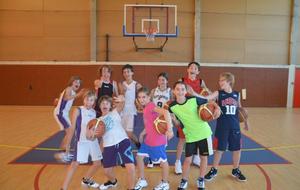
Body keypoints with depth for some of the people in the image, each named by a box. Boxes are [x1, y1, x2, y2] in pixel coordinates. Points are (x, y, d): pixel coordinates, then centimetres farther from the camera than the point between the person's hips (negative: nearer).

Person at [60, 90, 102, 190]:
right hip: (82, 141, -6)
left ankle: (86, 180, 39)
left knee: (97, 163, 13)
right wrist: (68, 143, -9)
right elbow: (72, 128, -7)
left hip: (93, 140, 6)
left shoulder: (94, 112, 7)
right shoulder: (78, 111, -8)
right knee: (75, 163, -10)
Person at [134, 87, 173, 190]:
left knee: (163, 161, 9)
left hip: (157, 140, -10)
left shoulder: (151, 106, -19)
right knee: (139, 157, 15)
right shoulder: (146, 108, 10)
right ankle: (142, 180, 31)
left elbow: (166, 112, -35)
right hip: (148, 140, 10)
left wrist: (169, 129, -40)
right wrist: (142, 133, 21)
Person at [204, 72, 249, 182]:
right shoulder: (218, 93, -6)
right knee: (219, 149, 7)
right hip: (222, 126, -3)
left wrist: (246, 121, 23)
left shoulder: (237, 95, 3)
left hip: (234, 126, 3)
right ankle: (214, 170, 25)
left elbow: (239, 109, 16)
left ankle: (236, 170, 33)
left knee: (237, 149, 12)